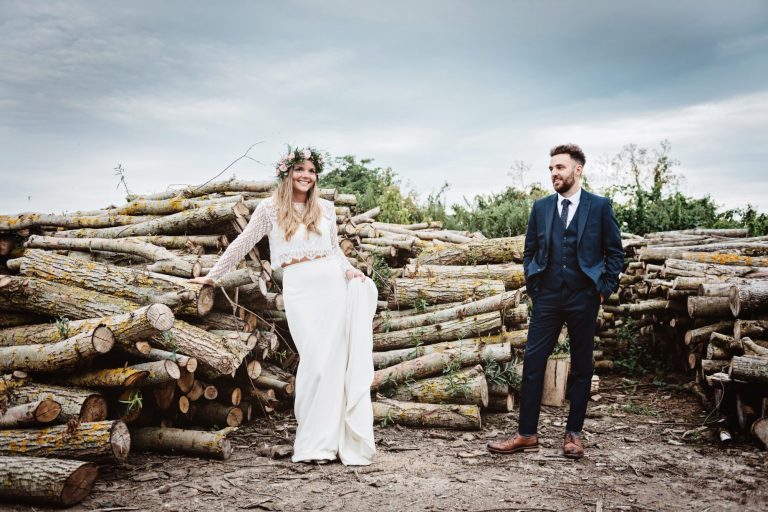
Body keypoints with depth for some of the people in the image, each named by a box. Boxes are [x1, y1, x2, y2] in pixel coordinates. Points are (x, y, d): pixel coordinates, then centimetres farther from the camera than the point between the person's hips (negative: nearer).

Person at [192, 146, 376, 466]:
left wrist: (349, 269, 5)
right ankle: (313, 444, 2)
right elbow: (242, 244, 10)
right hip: (299, 289, -3)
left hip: (334, 285, 3)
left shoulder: (325, 208, 14)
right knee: (315, 362, -11)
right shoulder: (270, 208, 5)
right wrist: (212, 275, 11)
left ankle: (335, 439, 8)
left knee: (337, 361, -1)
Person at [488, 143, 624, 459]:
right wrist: (533, 286, 5)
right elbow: (529, 252, 15)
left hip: (583, 297, -2)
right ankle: (526, 435, 4)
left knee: (581, 367, 6)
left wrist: (605, 289, -1)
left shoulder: (599, 206, 2)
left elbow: (615, 252, 5)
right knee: (532, 362, -2)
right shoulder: (541, 207, 9)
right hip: (547, 297, 2)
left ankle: (573, 434, 18)